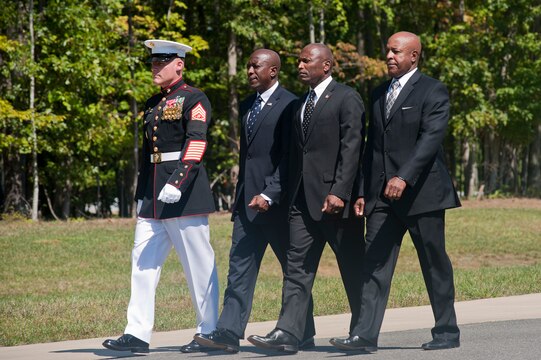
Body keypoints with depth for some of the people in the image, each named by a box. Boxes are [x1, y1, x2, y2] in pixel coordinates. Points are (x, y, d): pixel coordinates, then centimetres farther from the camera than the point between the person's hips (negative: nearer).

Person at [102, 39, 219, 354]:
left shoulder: (194, 100, -6)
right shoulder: (154, 104, 18)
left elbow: (196, 144, -19)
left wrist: (177, 183, -29)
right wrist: (141, 195, 21)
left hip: (184, 195, -8)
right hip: (153, 198, 8)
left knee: (199, 266, 0)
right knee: (143, 262, 2)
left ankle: (209, 333, 7)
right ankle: (138, 334, 1)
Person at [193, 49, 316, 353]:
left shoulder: (288, 105, -9)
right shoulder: (248, 105, 16)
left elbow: (289, 156, -15)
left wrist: (269, 194, -20)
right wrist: (240, 197, 18)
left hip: (276, 200, -7)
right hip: (248, 200, 7)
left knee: (294, 269, 4)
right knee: (240, 267, -1)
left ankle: (303, 335, 12)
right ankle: (229, 332, -6)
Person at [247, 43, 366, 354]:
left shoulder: (346, 98, -5)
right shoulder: (301, 104, 18)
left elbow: (351, 148, -13)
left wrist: (339, 192, -20)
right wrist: (289, 194, 11)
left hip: (335, 198, -7)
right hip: (303, 200, 7)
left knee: (353, 269, 3)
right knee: (298, 267, -2)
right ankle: (288, 334, -7)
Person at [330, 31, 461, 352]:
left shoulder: (432, 92, -5)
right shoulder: (380, 94, 17)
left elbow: (431, 138, -17)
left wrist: (404, 178, -28)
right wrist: (363, 191, 13)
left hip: (421, 192, -6)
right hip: (382, 194, 6)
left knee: (435, 264, 4)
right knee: (376, 263, -4)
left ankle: (447, 332, 15)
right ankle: (365, 335, -9)